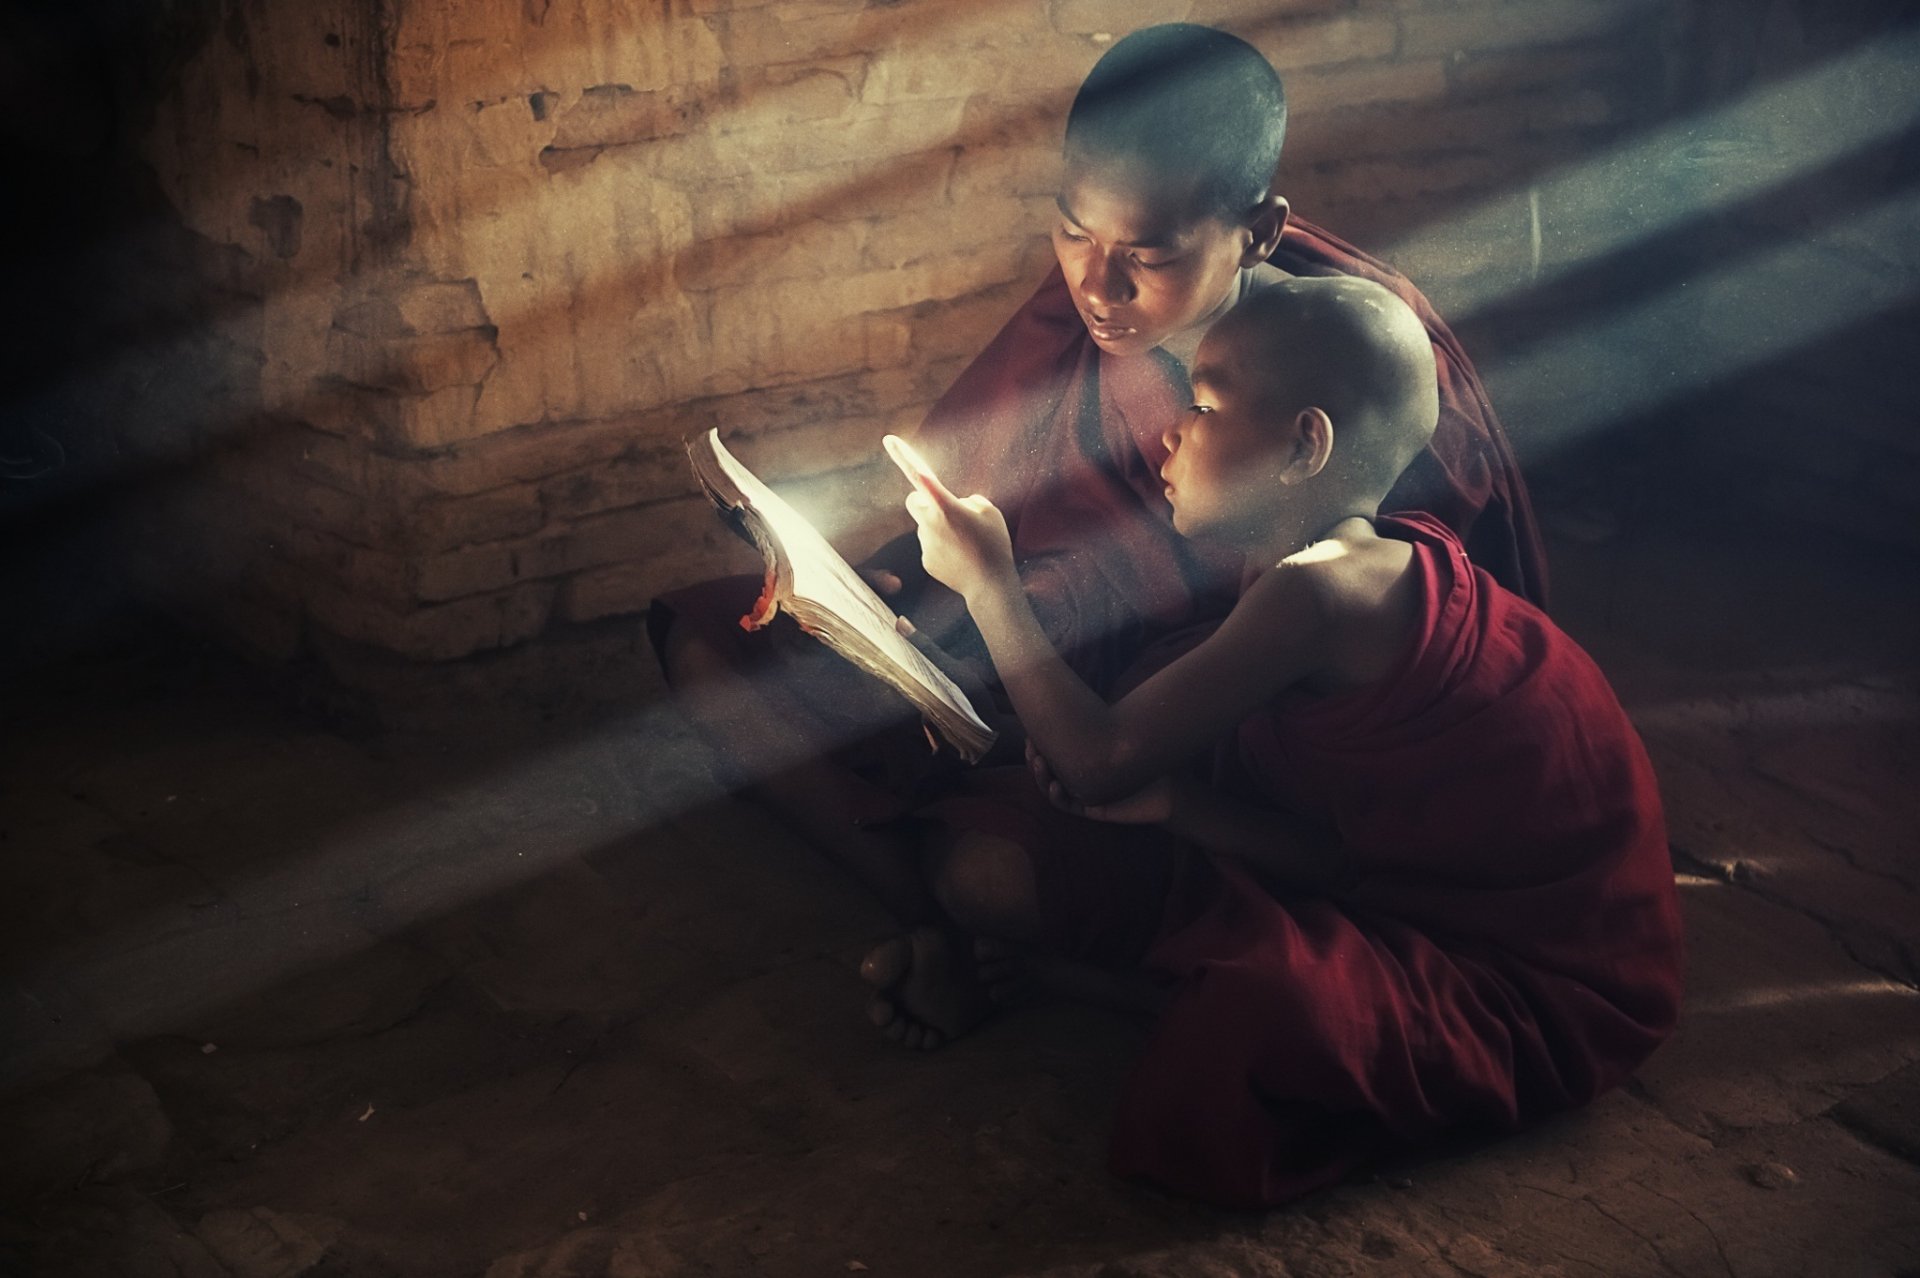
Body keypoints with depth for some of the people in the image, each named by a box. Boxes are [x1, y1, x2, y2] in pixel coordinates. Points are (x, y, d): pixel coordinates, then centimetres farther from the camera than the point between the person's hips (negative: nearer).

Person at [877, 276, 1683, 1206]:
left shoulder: (1320, 590, -27)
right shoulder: (1366, 571, 3)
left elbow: (1100, 760, -25)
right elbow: (1329, 850, 1)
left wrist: (989, 579, -14)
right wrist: (1166, 794, -12)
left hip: (1538, 990, -8)